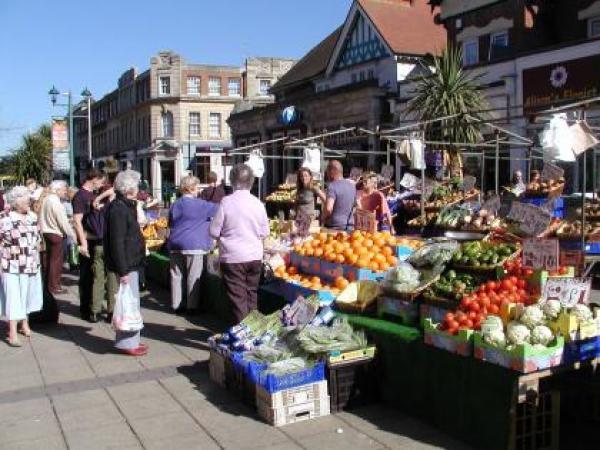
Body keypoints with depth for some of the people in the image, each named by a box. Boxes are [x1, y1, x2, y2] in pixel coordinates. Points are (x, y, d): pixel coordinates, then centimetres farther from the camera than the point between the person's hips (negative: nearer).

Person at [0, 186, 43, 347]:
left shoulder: (33, 216, 5)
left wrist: (36, 259, 15)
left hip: (31, 265, 5)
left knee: (26, 295, 16)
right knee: (13, 298, -1)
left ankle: (24, 324, 32)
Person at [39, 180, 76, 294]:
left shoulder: (46, 199, 8)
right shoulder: (56, 202, -18)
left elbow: (45, 217, 12)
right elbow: (63, 222, -19)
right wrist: (73, 235, -14)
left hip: (46, 232, 9)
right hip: (55, 234, -9)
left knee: (49, 259, 17)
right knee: (56, 260, -1)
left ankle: (47, 282, 27)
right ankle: (54, 286, 3)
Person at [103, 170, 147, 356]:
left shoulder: (125, 206, 14)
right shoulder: (118, 210, -18)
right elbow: (117, 243, -23)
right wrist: (123, 270, -24)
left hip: (130, 263, 10)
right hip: (126, 265, -10)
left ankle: (130, 340, 26)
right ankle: (127, 343, 5)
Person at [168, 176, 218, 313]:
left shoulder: (175, 204, 12)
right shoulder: (199, 204, -8)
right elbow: (217, 209, -2)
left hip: (175, 245, 6)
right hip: (193, 245, -6)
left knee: (177, 275, 9)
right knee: (193, 276, 0)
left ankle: (177, 305, 14)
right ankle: (192, 306, 3)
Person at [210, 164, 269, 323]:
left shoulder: (226, 202, -13)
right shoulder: (258, 203, -4)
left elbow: (214, 232, -8)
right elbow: (265, 233, 4)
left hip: (233, 257, -4)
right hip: (255, 256, 4)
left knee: (238, 297, 4)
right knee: (251, 293, 18)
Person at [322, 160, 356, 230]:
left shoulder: (332, 186, -14)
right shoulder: (352, 185, 10)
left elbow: (328, 208, -26)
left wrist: (324, 217, -7)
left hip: (334, 227, -7)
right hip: (350, 227, 7)